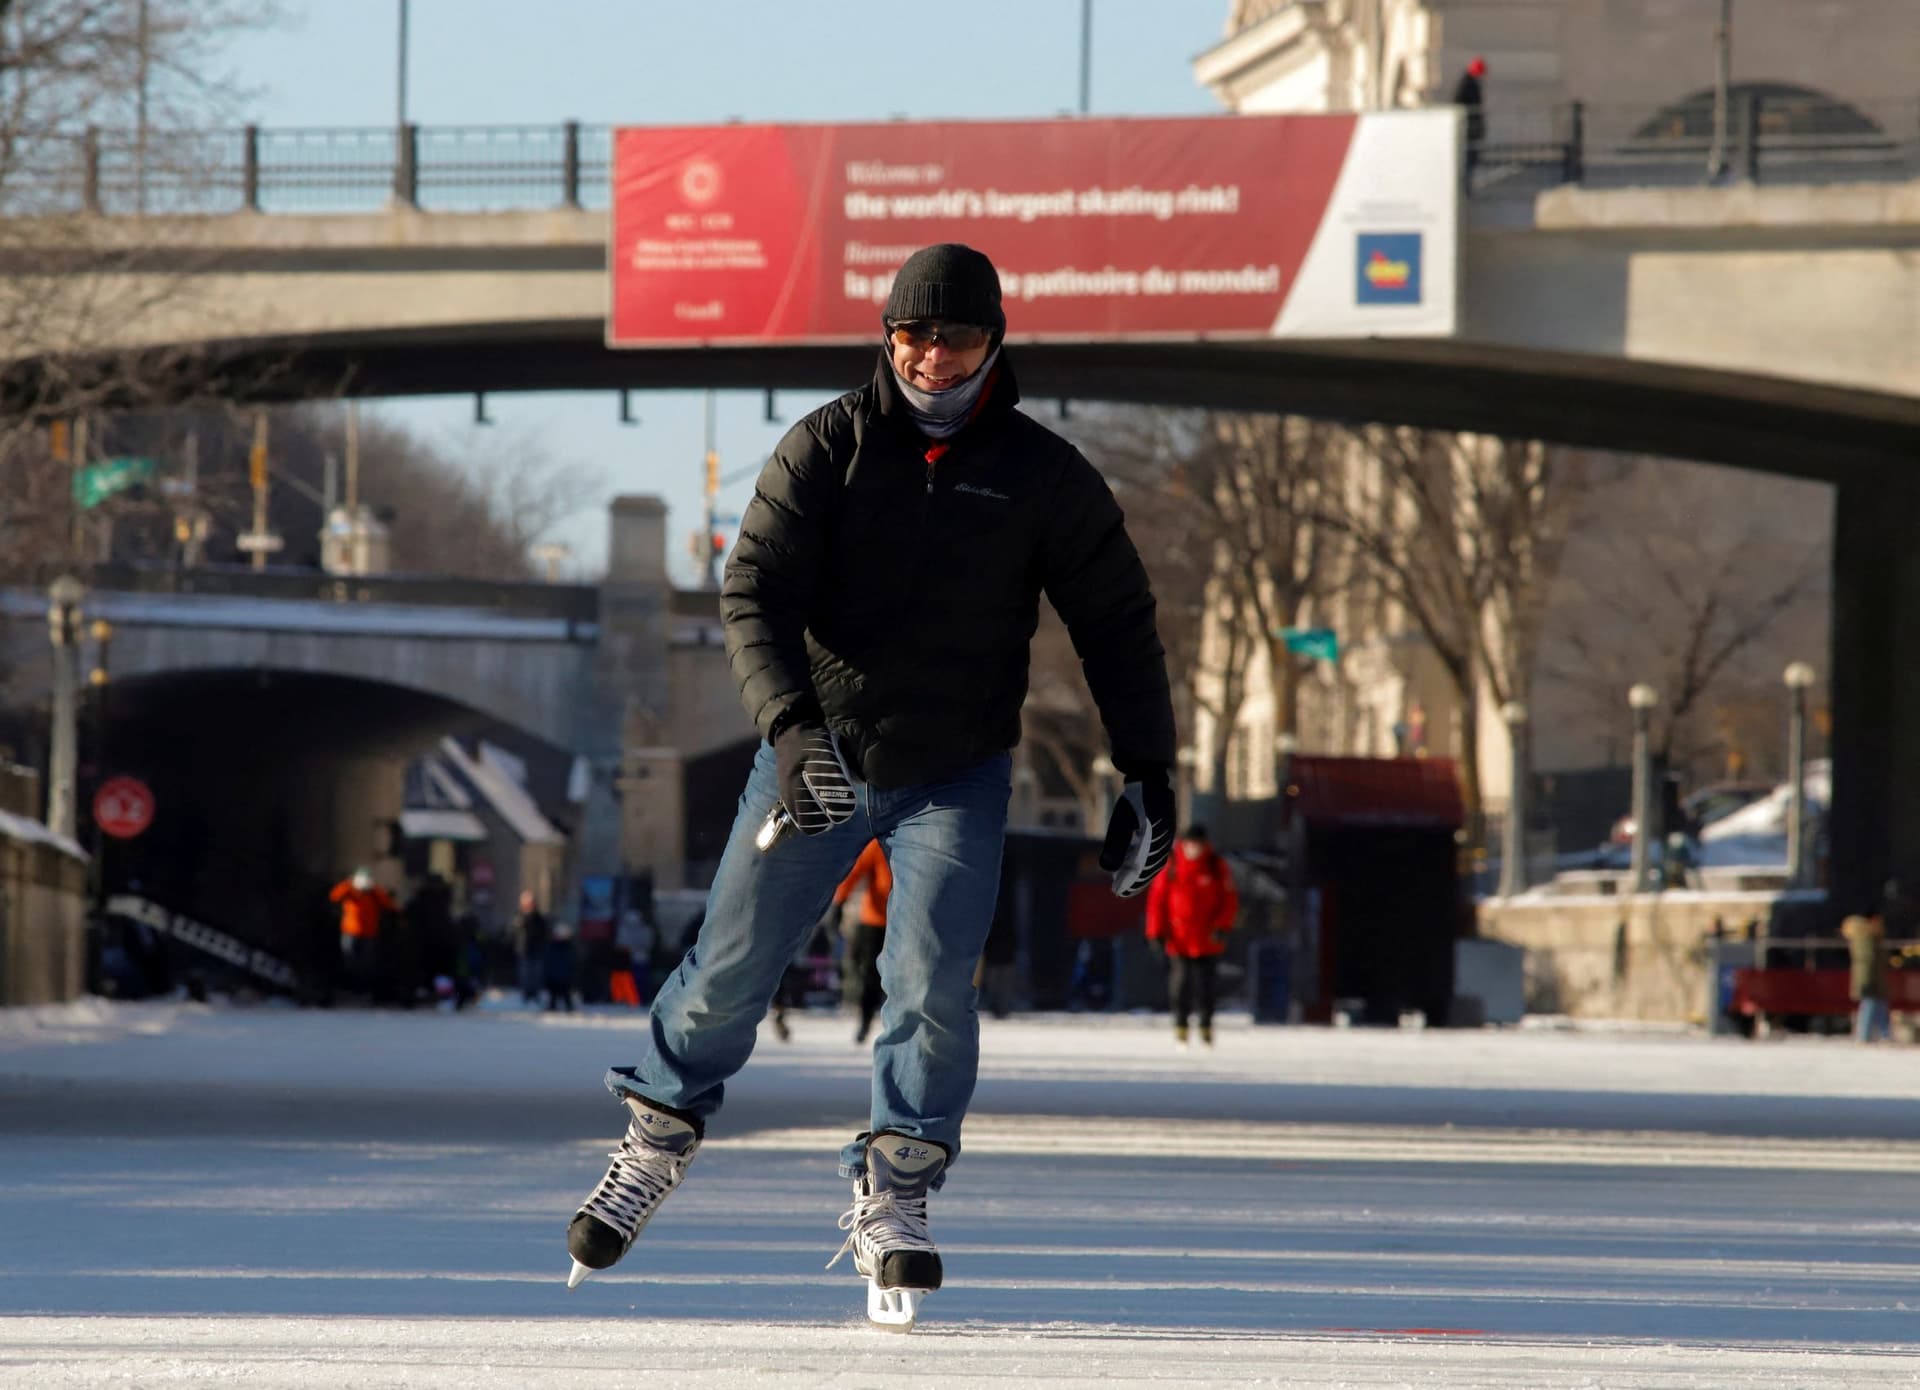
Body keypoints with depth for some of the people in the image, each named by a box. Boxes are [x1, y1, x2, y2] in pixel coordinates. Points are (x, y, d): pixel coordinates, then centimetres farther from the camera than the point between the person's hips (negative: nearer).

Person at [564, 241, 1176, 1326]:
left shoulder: (1044, 476, -3)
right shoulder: (827, 449, -6)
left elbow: (1118, 625, 3)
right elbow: (754, 594, -13)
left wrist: (1150, 777, -3)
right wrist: (791, 725, -29)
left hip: (956, 776, 0)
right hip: (818, 759, 0)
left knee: (934, 984, -16)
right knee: (732, 967, 3)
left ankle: (895, 1197, -3)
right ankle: (661, 1133, 28)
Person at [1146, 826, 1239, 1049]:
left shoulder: (1217, 868, 0)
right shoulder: (1170, 868, 0)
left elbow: (1230, 901, 1)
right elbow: (1157, 900, 3)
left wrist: (1222, 926, -14)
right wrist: (1157, 932, -3)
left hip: (1208, 940, 0)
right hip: (1178, 939, 0)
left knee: (1204, 985, -1)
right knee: (1180, 984, -1)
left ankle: (1205, 1028, 10)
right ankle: (1180, 1028, 11)